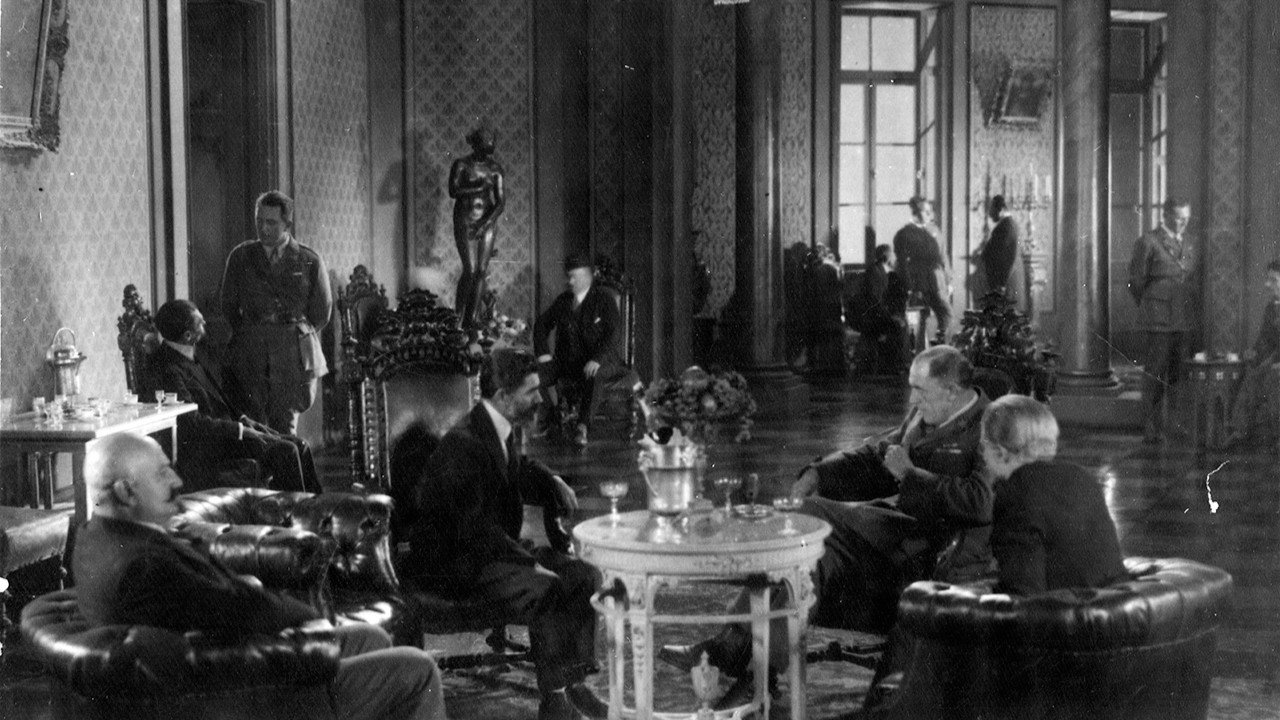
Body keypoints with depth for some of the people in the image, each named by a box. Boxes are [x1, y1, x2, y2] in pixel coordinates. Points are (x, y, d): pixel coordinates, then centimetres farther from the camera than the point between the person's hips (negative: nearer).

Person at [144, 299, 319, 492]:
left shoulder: (196, 353, 8)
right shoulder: (168, 369, -21)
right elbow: (191, 422, -24)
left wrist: (243, 418, 5)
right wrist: (239, 429, -18)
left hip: (229, 422, 9)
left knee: (299, 445, -1)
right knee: (286, 451, -21)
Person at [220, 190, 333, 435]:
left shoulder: (309, 262, 4)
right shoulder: (240, 257, 10)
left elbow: (321, 313, 12)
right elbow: (228, 306, 17)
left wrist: (296, 337, 11)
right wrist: (248, 338, 12)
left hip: (292, 356, -1)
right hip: (249, 356, 1)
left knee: (284, 427, -5)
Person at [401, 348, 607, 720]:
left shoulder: (501, 431, 7)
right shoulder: (462, 444, -23)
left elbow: (518, 470, 32)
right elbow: (475, 528, -27)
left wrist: (553, 483, 10)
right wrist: (531, 564, -27)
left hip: (498, 547, 10)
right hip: (457, 565, -10)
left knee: (585, 576, -3)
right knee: (544, 591, -31)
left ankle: (573, 683, 0)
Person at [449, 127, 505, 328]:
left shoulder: (495, 168, 6)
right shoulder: (462, 165, -3)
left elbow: (501, 202, 4)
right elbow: (453, 191, -16)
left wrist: (485, 224, -7)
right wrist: (480, 187, -23)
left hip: (487, 223, 4)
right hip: (465, 222, -4)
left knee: (482, 271, -4)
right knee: (470, 270, -13)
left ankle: (472, 319, 0)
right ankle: (457, 317, -1)